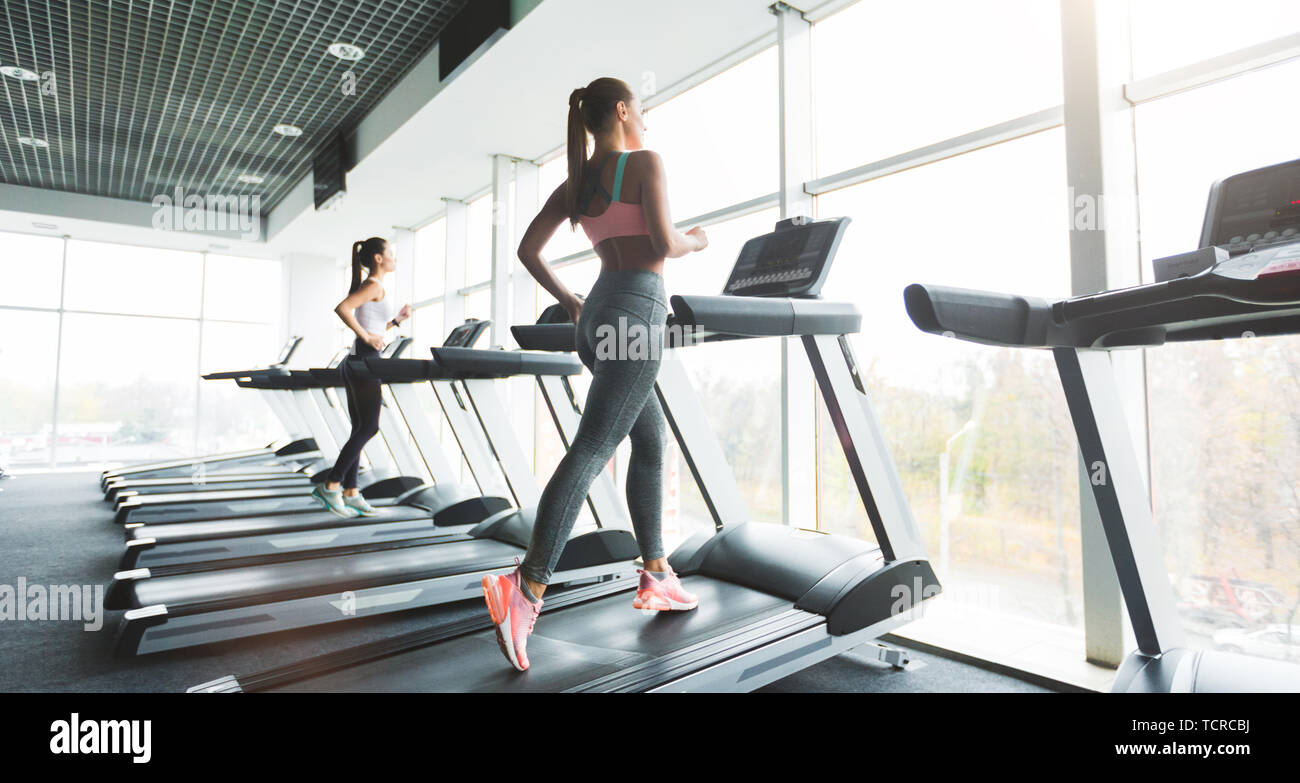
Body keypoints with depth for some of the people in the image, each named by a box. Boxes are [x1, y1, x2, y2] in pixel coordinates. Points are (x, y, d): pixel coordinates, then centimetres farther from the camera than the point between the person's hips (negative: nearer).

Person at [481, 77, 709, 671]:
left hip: (597, 314, 8)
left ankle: (655, 577, 20)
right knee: (591, 450, -14)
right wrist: (696, 241, 9)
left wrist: (568, 301, 22)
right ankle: (527, 587, -18)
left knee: (652, 444, 14)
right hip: (635, 310, -8)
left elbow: (527, 250, 17)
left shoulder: (575, 183, 19)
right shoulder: (644, 162, -1)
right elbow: (663, 243, -12)